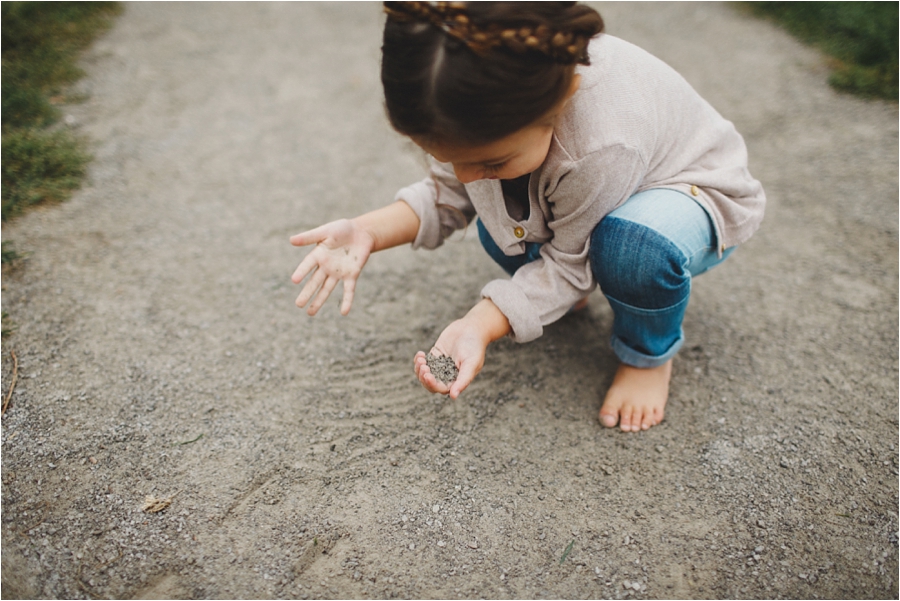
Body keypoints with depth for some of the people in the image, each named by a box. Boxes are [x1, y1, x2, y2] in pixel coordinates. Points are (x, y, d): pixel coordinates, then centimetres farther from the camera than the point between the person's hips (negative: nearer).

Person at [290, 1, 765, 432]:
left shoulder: (602, 148, -45)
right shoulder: (488, 101, -26)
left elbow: (569, 262, -29)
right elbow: (447, 193, -12)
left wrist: (480, 326, -39)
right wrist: (368, 232, -29)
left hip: (692, 188, -6)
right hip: (579, 189, 6)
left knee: (634, 240, -39)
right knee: (498, 224, -16)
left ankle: (650, 354, -8)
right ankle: (575, 290, 12)